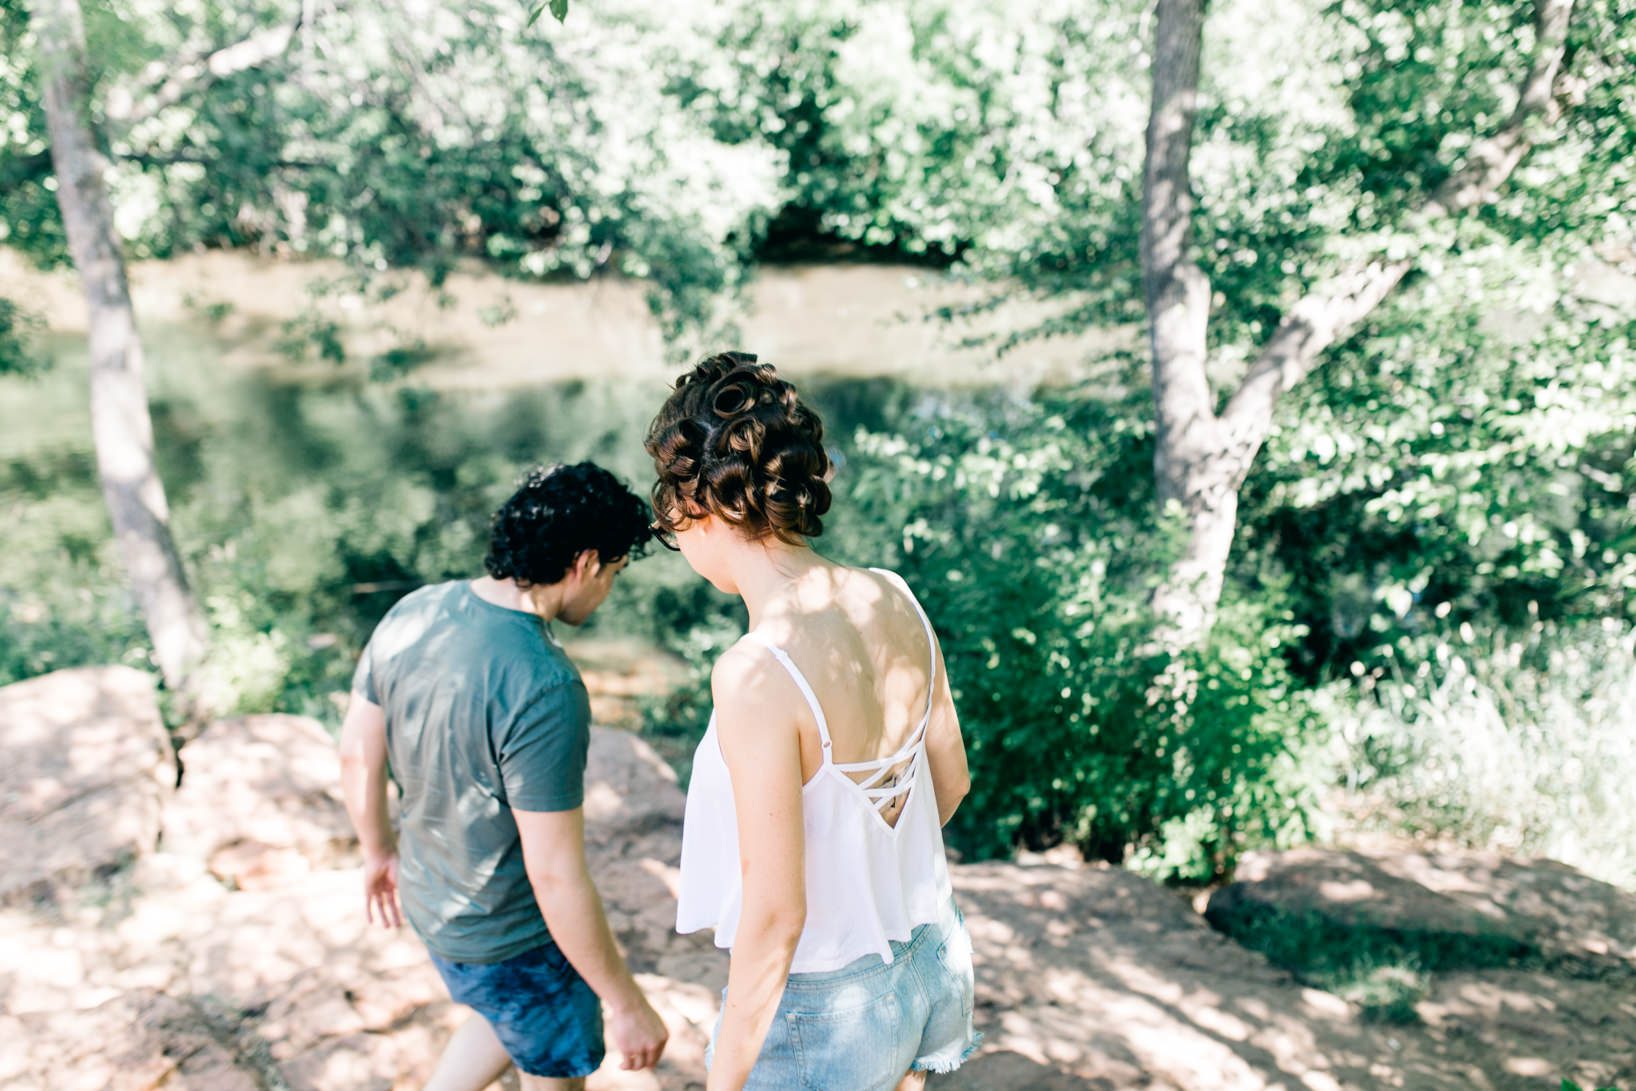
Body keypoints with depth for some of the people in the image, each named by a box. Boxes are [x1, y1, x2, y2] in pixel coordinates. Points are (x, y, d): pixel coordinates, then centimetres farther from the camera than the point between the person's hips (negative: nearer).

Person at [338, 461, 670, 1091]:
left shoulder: (410, 615, -10)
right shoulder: (544, 690, -33)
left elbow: (358, 755, 3)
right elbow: (556, 879, -29)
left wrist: (380, 851, 21)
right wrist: (627, 1005, -17)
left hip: (431, 899, 7)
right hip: (512, 939, -7)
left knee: (514, 1020, 33)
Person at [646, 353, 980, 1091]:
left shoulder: (756, 676, -30)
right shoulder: (893, 601, -9)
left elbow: (775, 916, -25)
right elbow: (950, 779, 5)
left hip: (822, 1000, -6)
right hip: (929, 954, 6)